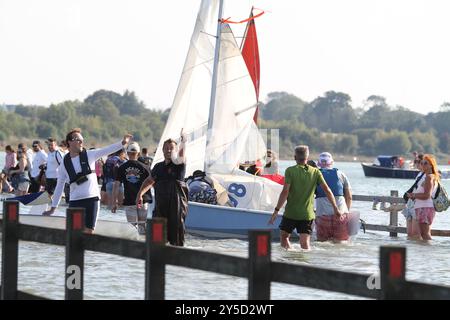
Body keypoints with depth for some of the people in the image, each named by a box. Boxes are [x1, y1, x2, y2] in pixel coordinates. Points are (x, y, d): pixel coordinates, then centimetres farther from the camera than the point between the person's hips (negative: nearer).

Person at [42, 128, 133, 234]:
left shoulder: (89, 155, 2)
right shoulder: (65, 163, 3)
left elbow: (106, 150, -9)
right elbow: (59, 186, 9)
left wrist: (122, 143, -24)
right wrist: (53, 207, 9)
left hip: (92, 199, -1)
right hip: (75, 201, 1)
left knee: (89, 231, -2)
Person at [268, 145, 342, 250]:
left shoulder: (290, 171, -7)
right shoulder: (315, 172, 3)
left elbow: (285, 192, -14)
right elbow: (327, 190, -2)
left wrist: (276, 210, -12)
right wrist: (335, 208, 4)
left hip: (291, 213, -2)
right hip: (307, 214, 2)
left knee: (284, 236, 18)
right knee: (305, 242, 1)